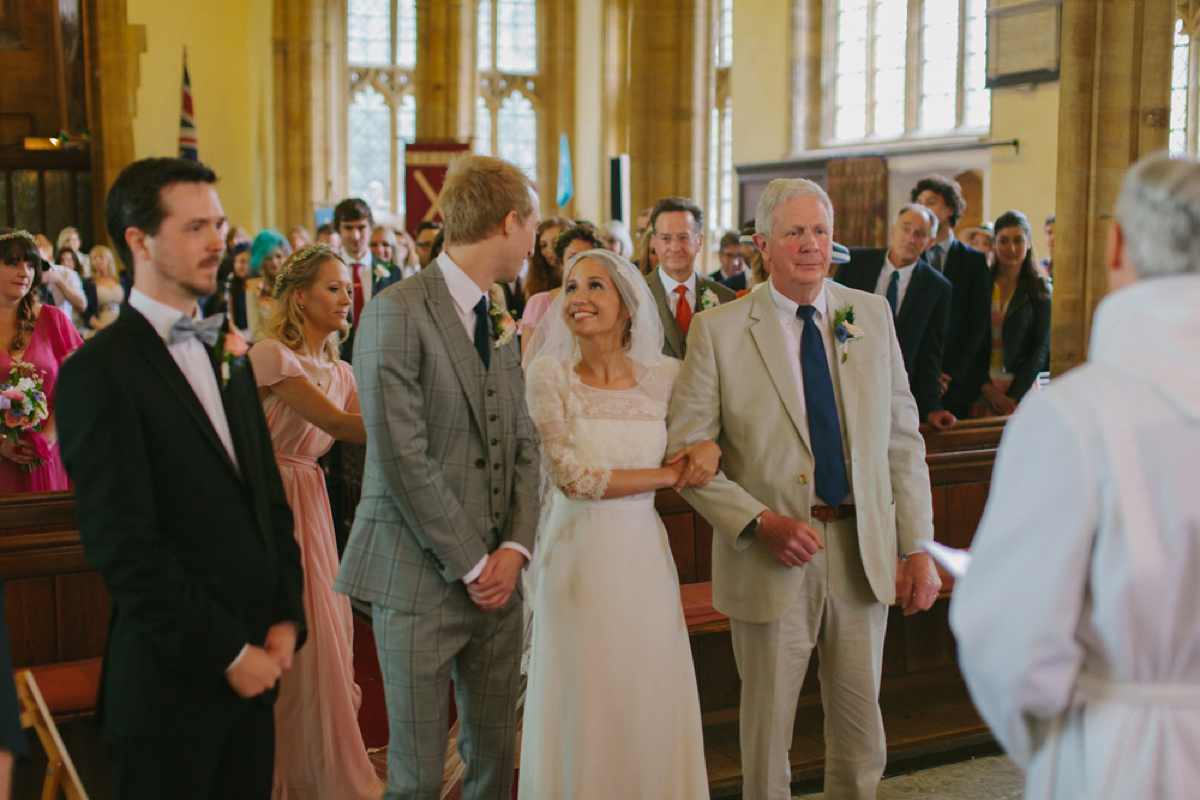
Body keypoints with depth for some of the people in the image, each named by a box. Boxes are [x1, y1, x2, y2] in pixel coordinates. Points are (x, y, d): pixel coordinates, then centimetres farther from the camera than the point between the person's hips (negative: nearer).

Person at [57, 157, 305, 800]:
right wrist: (227, 654, -13)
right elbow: (123, 546, -16)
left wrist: (286, 619, 3)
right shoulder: (98, 372, -11)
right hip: (172, 686, -6)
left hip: (253, 672, 7)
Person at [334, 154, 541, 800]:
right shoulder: (397, 312, -12)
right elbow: (403, 460, -17)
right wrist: (472, 565, -13)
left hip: (496, 578, 7)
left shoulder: (498, 324, 13)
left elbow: (524, 446, 12)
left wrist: (514, 549, -3)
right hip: (422, 580, -7)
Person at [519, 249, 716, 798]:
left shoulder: (664, 375, 1)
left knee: (650, 710, 9)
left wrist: (709, 449, -8)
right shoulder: (549, 376, -6)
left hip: (644, 555, 2)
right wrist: (670, 475, -10)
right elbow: (571, 477, -13)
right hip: (578, 554, -2)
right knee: (581, 709, 7)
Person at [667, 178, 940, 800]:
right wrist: (761, 521, -18)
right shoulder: (718, 330, -5)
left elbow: (903, 440, 7)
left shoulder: (872, 314, 6)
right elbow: (684, 452, -7)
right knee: (767, 736, 11)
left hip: (864, 552, 3)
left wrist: (918, 549, 2)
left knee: (863, 745, 15)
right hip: (772, 560, -3)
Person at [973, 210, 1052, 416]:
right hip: (981, 389, 1)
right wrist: (986, 386, -9)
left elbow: (1042, 347, -1)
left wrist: (1014, 396, -8)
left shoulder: (1040, 290, 3)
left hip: (1021, 389, -1)